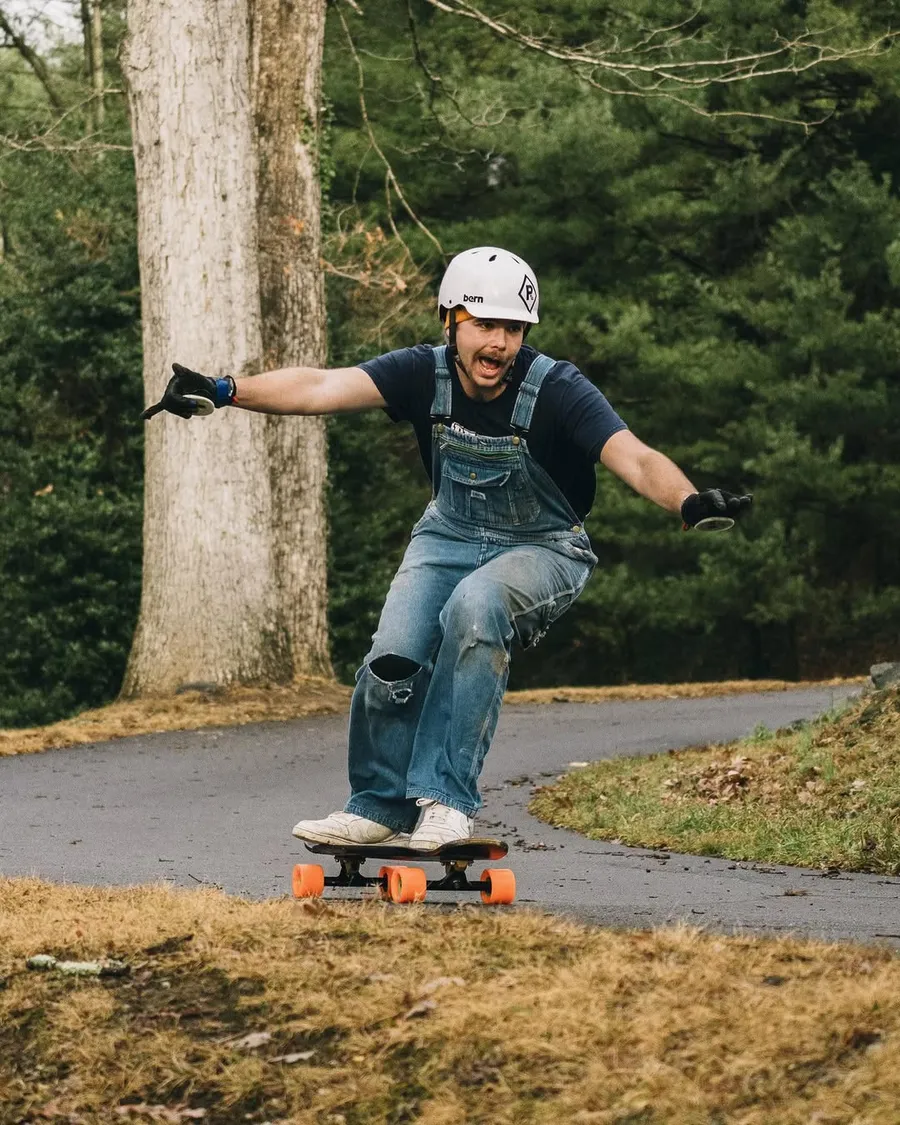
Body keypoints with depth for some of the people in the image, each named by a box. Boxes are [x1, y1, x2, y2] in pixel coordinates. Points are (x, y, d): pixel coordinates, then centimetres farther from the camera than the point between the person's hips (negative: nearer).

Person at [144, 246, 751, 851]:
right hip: (451, 534, 3)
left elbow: (634, 458, -37)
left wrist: (688, 501, -58)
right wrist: (223, 391, -39)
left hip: (542, 547, -3)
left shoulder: (557, 390, -25)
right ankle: (382, 806, 8)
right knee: (394, 660, -18)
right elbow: (321, 387, -25)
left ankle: (446, 797, -26)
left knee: (476, 606, -34)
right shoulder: (425, 374, -15)